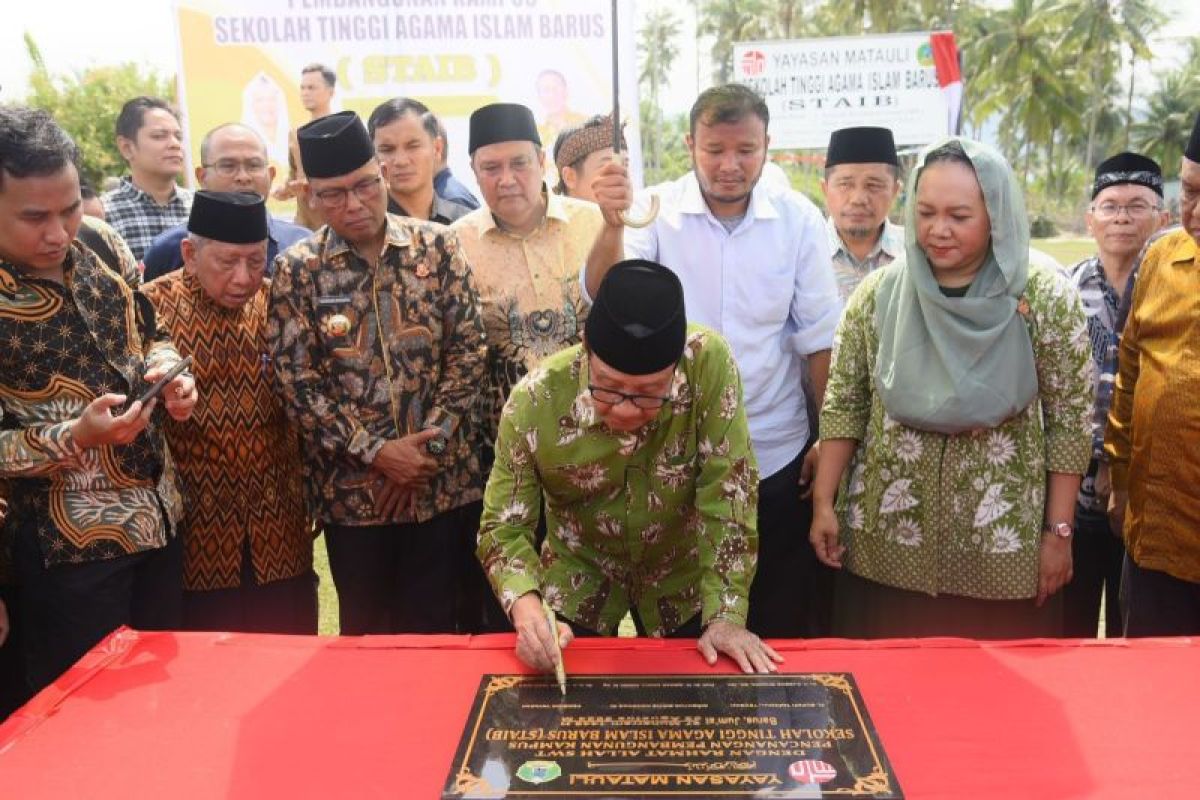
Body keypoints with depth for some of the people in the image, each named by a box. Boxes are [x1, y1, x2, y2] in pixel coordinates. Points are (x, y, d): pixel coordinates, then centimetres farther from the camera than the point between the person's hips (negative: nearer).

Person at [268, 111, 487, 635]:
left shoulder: (438, 247, 0)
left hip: (441, 478, 0)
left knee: (435, 630, 10)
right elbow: (295, 381, -5)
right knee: (365, 632, 14)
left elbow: (469, 352, -2)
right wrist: (375, 452, -12)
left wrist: (427, 445, -10)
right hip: (351, 487, 0)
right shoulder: (298, 270, -2)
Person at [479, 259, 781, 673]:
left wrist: (726, 615, -25)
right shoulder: (534, 401, -26)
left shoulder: (708, 362, -29)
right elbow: (504, 526, -19)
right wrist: (527, 609, -36)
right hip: (578, 584, 0)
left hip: (680, 579, 1)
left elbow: (726, 493, -23)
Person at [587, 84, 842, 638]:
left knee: (781, 624, 14)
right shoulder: (658, 211, -6)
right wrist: (613, 225, -39)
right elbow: (603, 295, -20)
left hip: (775, 455, 1)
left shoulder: (799, 219, -2)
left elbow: (818, 337, 2)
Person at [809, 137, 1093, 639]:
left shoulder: (1044, 297, -6)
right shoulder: (878, 292, -1)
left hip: (1004, 547, -1)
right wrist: (824, 503, -1)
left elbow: (1069, 422, -3)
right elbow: (843, 405, 3)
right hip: (884, 542, 2)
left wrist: (1058, 531, -4)